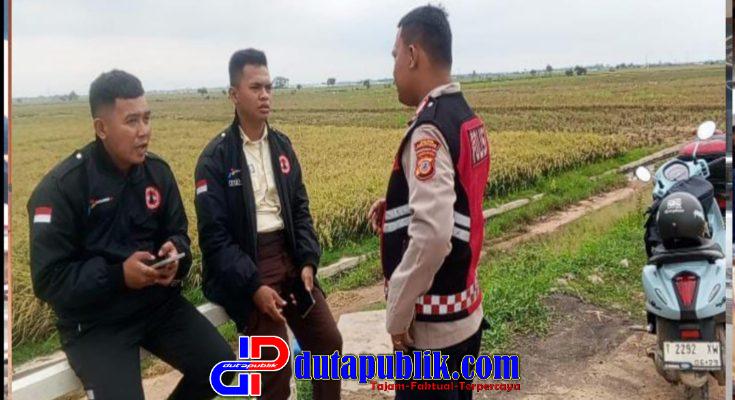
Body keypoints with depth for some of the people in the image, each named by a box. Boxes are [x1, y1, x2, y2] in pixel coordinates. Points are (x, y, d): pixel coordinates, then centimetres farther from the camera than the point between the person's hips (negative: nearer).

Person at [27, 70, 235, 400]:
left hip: (158, 301, 5)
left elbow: (177, 232, 12)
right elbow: (48, 280, -13)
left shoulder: (158, 170, 1)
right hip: (94, 320, -4)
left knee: (220, 363, -10)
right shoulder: (60, 187, -14)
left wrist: (176, 253, -13)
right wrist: (118, 275, -25)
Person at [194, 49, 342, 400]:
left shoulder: (281, 145, 10)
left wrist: (308, 260, -5)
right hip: (246, 264, -5)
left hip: (289, 255, 6)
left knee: (329, 343, 3)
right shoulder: (215, 158, -8)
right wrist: (253, 285, -19)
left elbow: (300, 209, 10)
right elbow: (214, 235, -12)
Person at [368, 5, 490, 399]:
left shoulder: (429, 130, -22)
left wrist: (397, 314, -18)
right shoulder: (467, 118, 6)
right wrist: (396, 204, 8)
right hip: (465, 312, 9)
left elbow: (431, 237, -30)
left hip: (433, 325, -9)